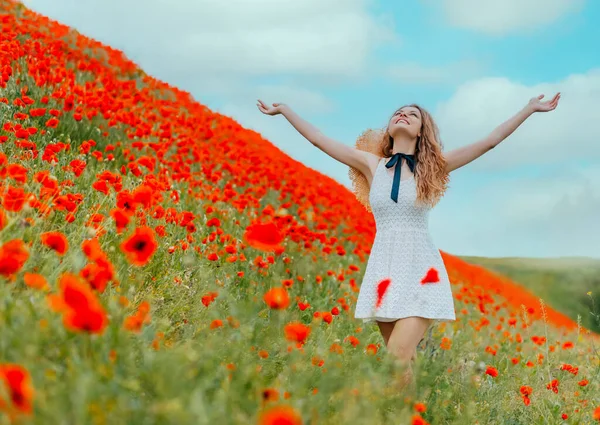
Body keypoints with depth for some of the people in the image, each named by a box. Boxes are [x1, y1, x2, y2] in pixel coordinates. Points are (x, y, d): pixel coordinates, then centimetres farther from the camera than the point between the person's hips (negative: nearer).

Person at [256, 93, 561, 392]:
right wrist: (283, 109, 15)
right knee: (403, 363, 4)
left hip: (420, 272, -2)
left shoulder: (432, 167, 3)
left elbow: (490, 141, 1)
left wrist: (530, 109, 1)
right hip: (384, 272, 3)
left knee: (396, 360, -15)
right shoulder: (372, 164, 7)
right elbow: (318, 139, 11)